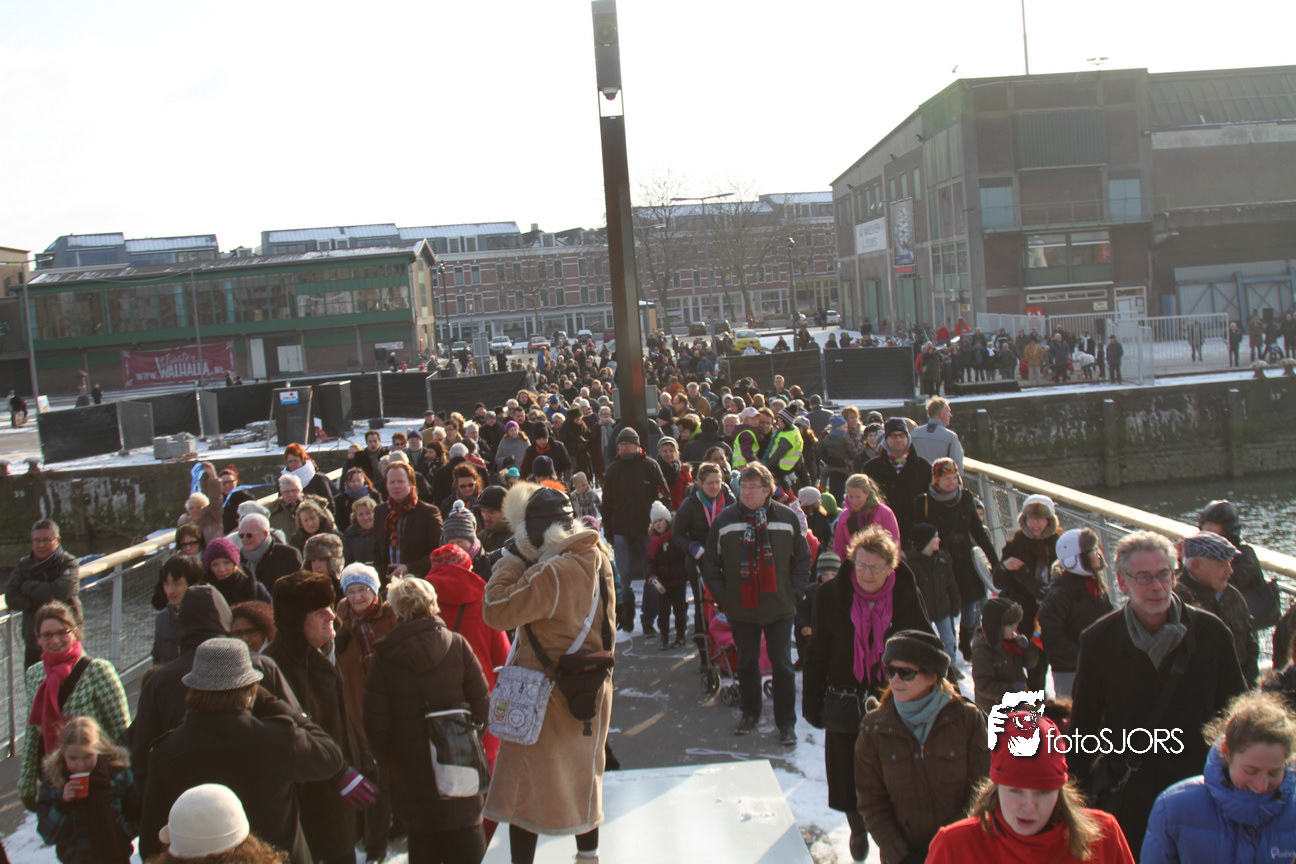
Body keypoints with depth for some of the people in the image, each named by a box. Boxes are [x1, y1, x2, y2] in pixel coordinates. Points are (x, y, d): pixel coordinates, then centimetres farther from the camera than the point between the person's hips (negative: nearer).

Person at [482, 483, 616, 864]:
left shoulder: (552, 573, -27)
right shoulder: (596, 557, -1)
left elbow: (496, 611, -29)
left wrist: (511, 558, -20)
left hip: (547, 696, -8)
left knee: (524, 787, 6)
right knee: (582, 776, 23)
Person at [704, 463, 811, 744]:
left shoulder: (787, 519, -3)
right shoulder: (724, 521, -2)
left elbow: (803, 558, 6)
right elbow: (710, 563, 5)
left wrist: (795, 591, -1)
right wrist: (722, 595, 0)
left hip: (780, 608, -1)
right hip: (740, 609, 1)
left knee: (782, 665, 3)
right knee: (746, 664, 13)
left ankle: (786, 723, 14)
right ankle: (750, 713, 32)